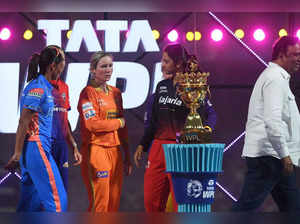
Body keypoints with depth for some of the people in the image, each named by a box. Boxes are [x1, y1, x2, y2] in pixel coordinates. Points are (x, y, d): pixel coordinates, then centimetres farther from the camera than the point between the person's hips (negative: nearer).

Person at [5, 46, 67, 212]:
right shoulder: (38, 88, -13)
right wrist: (17, 154, -16)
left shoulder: (44, 86, 15)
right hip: (36, 147, -10)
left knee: (32, 200, 11)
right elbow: (23, 122, -15)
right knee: (56, 198, -9)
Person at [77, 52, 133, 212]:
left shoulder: (115, 93, 15)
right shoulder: (88, 92, -5)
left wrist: (127, 156, 17)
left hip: (115, 151, 7)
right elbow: (92, 124, -16)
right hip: (96, 149, -7)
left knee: (114, 201, 6)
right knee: (100, 202, -8)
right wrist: (118, 122, -3)